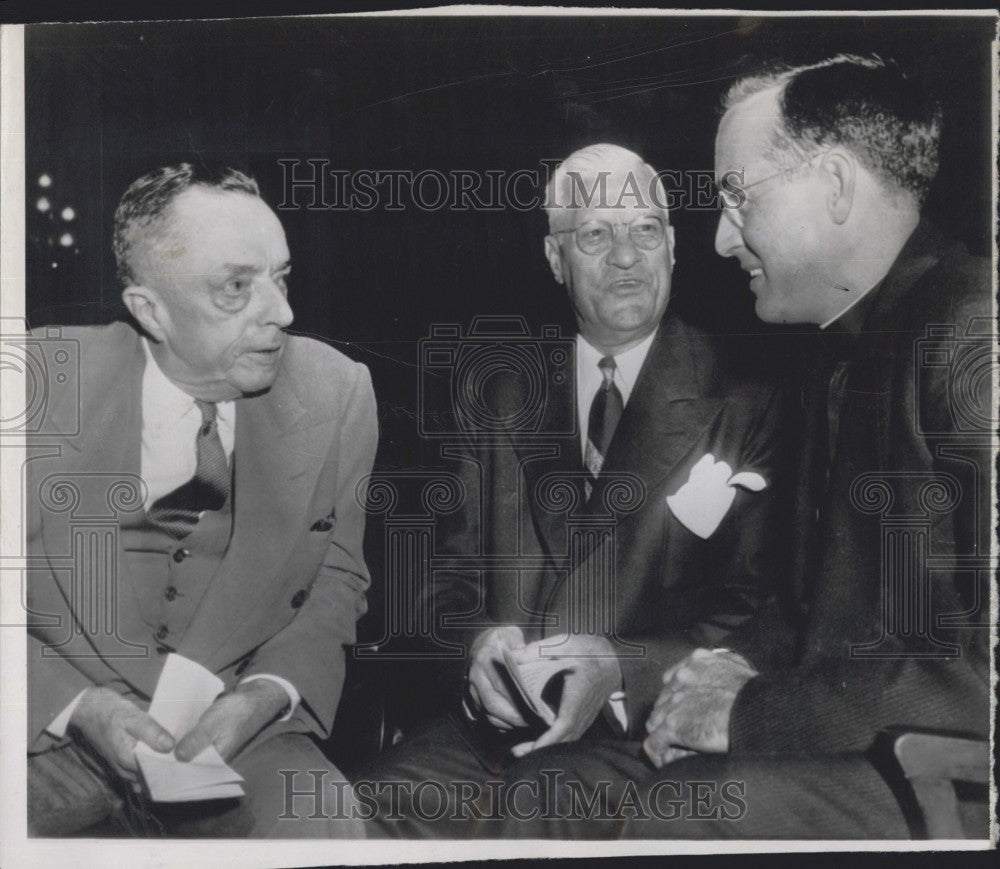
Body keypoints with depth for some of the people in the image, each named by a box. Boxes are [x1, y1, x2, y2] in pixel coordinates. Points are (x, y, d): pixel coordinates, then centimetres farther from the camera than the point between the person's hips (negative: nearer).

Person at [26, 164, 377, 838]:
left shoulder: (337, 393, -6)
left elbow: (338, 579, 5)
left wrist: (261, 697, -12)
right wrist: (80, 706, -18)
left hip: (240, 730, 1)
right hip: (52, 724, 0)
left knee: (325, 830, -28)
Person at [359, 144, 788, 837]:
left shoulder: (745, 405, 1)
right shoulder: (506, 399, 14)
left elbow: (755, 605, -3)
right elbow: (454, 559, 15)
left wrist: (621, 667, -17)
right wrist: (476, 636, -8)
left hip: (643, 736, -3)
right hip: (492, 724, 3)